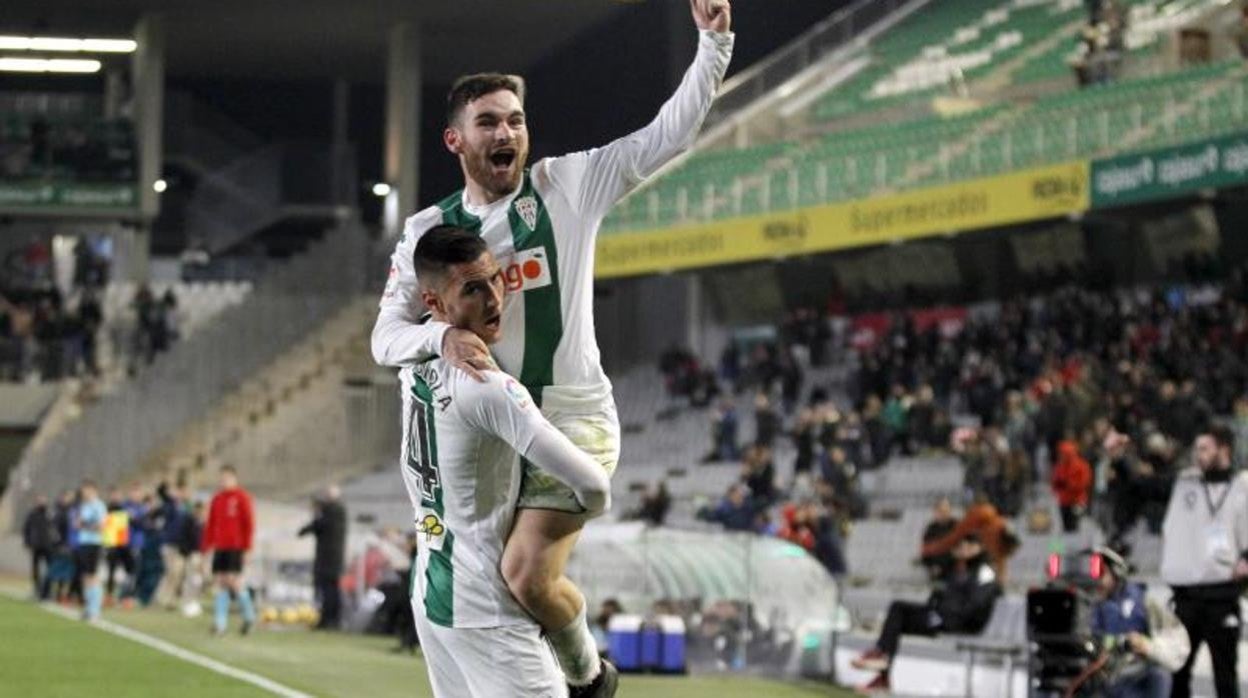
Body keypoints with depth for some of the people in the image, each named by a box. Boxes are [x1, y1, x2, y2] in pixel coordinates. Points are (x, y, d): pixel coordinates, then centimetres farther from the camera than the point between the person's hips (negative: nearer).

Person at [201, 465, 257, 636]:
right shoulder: (217, 499, 13)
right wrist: (205, 547, 11)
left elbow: (249, 523, -6)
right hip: (220, 547, 6)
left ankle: (249, 615, 9)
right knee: (220, 582, 1)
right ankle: (220, 623, 2)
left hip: (236, 547, -6)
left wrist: (247, 547, -11)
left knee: (233, 580, -11)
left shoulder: (242, 497, -3)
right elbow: (210, 524, 16)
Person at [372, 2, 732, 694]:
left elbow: (667, 135, -5)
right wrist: (441, 336, -22)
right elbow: (385, 337, 0)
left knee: (528, 576, -20)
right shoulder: (428, 231, 5)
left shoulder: (566, 186, -1)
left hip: (573, 420, -4)